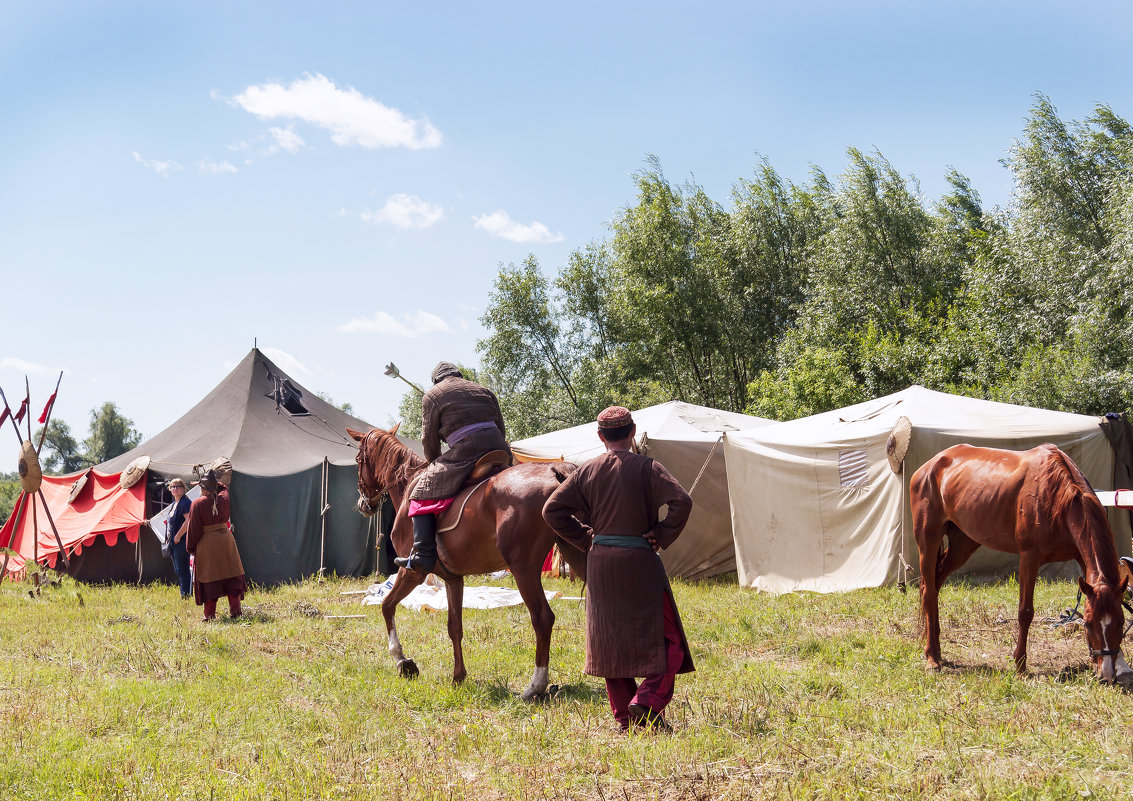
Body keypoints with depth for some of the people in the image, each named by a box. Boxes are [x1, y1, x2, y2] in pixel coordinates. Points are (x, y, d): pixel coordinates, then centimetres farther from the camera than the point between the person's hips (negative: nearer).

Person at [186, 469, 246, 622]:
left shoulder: (197, 504, -12)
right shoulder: (224, 499, -1)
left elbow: (194, 529, -8)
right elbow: (223, 488, 26)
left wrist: (191, 547, 2)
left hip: (206, 544, -3)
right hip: (225, 539, 3)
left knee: (209, 580, 3)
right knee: (231, 575, 9)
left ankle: (210, 614, 5)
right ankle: (235, 610, 8)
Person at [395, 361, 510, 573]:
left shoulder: (432, 396, 12)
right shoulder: (484, 391, 26)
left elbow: (429, 440, 10)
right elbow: (501, 430, 23)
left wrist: (435, 465, 26)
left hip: (465, 453, -6)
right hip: (499, 452, 6)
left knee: (422, 492, 1)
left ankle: (424, 556, -12)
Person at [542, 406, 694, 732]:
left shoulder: (587, 471, 4)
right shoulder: (647, 468, -6)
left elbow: (552, 510, 2)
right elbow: (682, 501, -19)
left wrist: (585, 538, 8)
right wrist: (662, 536, -7)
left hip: (600, 563, 4)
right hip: (640, 561, -4)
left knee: (611, 640, 12)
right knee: (666, 636, 4)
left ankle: (625, 719, 11)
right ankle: (648, 700, -15)